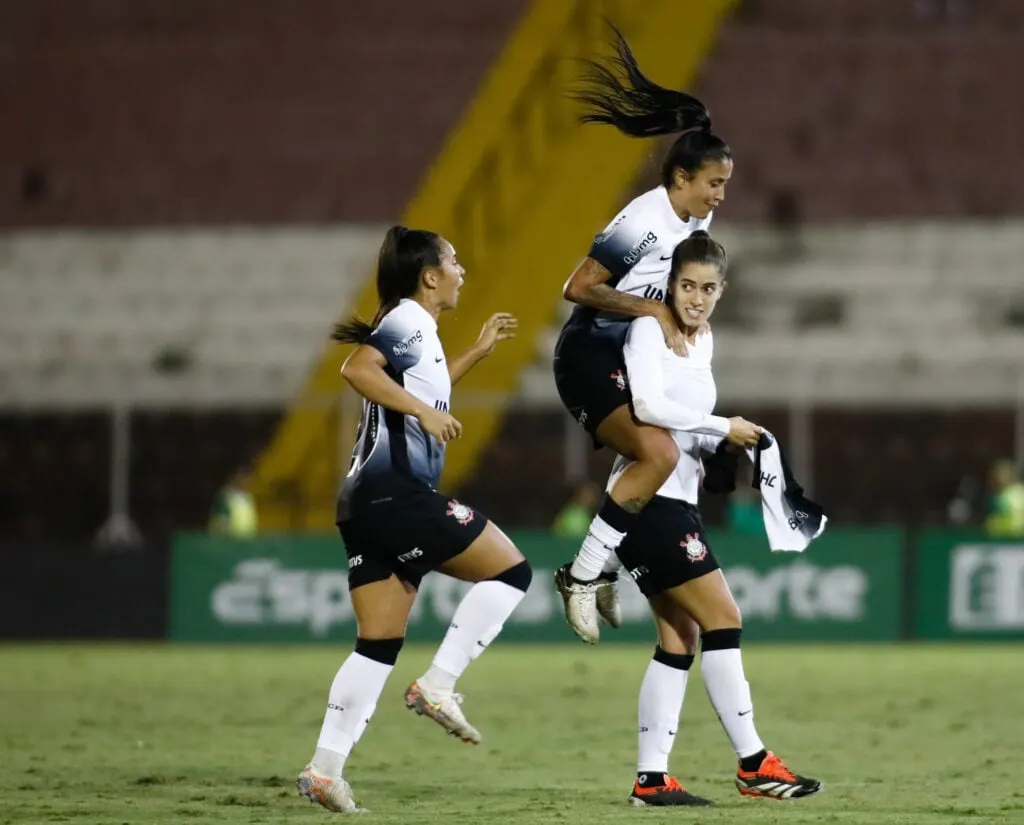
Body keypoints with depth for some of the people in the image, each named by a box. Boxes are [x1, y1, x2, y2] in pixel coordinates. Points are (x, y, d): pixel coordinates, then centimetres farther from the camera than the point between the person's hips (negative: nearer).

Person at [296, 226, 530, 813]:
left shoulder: (414, 328, 23)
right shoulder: (409, 321, -6)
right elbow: (358, 369, -24)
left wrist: (478, 353, 39)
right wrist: (425, 410, -24)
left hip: (370, 503, 10)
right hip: (396, 494, -10)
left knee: (379, 644, 7)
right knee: (510, 569, -3)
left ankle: (326, 768, 0)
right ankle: (439, 685, -8)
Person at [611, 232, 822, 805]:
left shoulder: (704, 341, 16)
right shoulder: (649, 329, -10)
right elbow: (648, 404, -24)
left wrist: (722, 447, 2)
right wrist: (722, 427, -18)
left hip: (679, 501, 9)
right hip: (647, 498, -9)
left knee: (680, 639, 7)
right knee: (724, 619, -10)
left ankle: (651, 778, 7)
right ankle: (753, 764, -8)